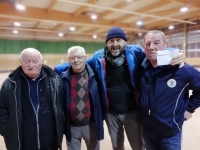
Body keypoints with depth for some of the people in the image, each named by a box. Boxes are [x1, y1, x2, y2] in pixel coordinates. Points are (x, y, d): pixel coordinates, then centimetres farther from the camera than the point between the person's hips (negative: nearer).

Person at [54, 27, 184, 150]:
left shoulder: (135, 53, -11)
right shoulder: (99, 57, -5)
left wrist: (174, 56, -21)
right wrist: (57, 69, 2)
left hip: (132, 111, -1)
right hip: (111, 113, 2)